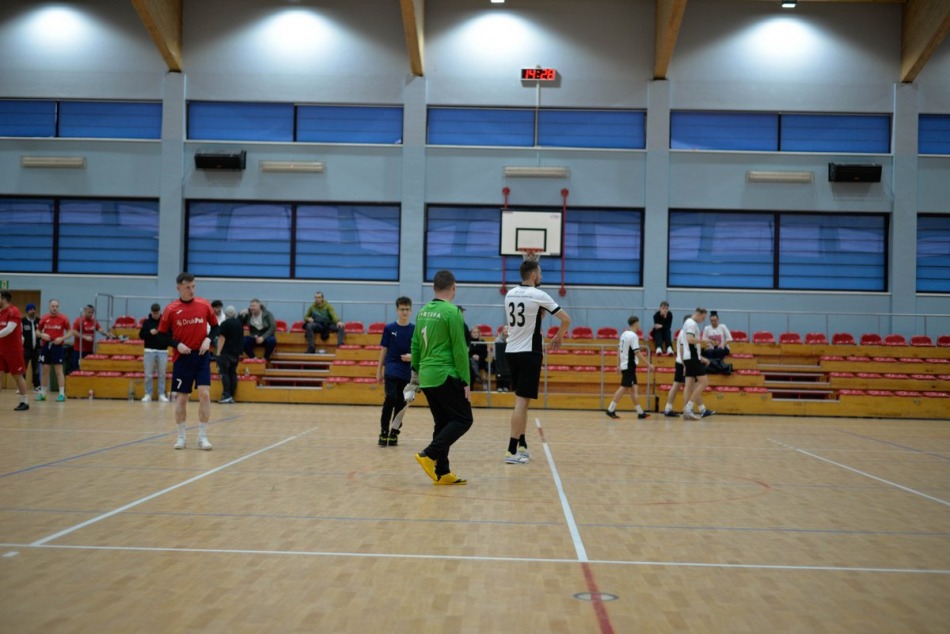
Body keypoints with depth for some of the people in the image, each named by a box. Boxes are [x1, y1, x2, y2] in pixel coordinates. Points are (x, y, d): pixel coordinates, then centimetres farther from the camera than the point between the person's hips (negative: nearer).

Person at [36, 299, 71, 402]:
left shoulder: (63, 318, -3)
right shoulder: (44, 318, 4)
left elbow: (70, 332, 2)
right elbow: (38, 331, 13)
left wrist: (62, 338, -15)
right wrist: (42, 335, -9)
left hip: (58, 346, -3)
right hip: (46, 346, 3)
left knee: (59, 370, -5)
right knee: (45, 370, 8)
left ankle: (62, 394, -3)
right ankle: (42, 393, 17)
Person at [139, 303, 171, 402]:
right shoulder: (146, 322, 4)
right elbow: (141, 335, 3)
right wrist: (150, 332, -13)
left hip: (163, 351, 0)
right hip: (149, 351, 0)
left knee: (162, 374, 5)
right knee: (148, 374, 2)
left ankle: (161, 394, 10)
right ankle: (148, 394, 10)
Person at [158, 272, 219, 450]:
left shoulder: (204, 304, 1)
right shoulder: (171, 309, -2)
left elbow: (215, 326, 11)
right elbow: (162, 334, 3)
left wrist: (208, 339, -7)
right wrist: (177, 344, -12)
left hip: (202, 356, 0)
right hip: (182, 357, 0)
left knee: (204, 394, -8)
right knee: (181, 397, 6)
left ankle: (203, 437, 1)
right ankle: (181, 437, 20)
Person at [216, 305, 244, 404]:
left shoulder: (225, 324, -9)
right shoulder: (239, 324, 12)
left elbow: (222, 338, -14)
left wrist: (218, 352, -14)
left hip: (225, 352, -6)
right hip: (236, 352, 7)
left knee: (224, 373, -5)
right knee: (233, 373, 8)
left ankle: (226, 395, -14)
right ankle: (232, 396, 7)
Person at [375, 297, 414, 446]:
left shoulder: (415, 330, 2)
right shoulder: (389, 328, 1)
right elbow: (384, 350, 6)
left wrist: (412, 357, -15)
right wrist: (379, 371, 6)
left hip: (407, 372, 2)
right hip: (391, 369, -2)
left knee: (400, 403, 5)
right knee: (390, 398, -18)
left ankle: (394, 433, 16)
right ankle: (384, 432, -10)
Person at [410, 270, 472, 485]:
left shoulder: (422, 312, 10)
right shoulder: (452, 312, -11)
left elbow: (415, 346, 16)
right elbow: (460, 350, -12)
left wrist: (415, 374, 24)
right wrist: (466, 382, -8)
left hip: (426, 377, 8)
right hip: (446, 376, -8)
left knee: (443, 423, 12)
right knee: (463, 419, 1)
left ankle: (442, 472, 10)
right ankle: (429, 455, -10)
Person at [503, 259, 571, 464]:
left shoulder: (510, 294, 9)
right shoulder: (538, 295, -10)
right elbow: (566, 320, -8)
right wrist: (558, 337, 8)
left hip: (511, 352, 7)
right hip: (529, 353, -7)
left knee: (520, 400, 15)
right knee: (522, 401, -6)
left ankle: (522, 445, 19)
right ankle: (512, 451, -8)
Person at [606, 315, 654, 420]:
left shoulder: (624, 334, 12)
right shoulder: (633, 335, -14)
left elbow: (619, 350, 15)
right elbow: (637, 352, -19)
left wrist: (618, 365, 18)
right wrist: (648, 364, -17)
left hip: (624, 365, 9)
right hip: (629, 366, -9)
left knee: (633, 388, 10)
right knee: (624, 388, -6)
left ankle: (640, 412, 13)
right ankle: (611, 410, -5)